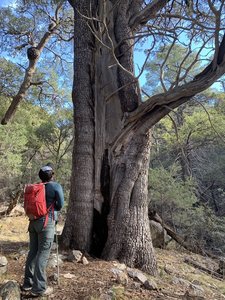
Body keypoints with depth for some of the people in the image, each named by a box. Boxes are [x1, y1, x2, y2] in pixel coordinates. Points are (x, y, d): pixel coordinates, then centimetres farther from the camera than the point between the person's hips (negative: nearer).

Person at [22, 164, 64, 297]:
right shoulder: (56, 186, -6)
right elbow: (60, 205, -7)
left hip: (33, 221, 7)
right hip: (46, 222, -6)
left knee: (33, 252, 15)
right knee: (43, 254, -2)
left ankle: (28, 282, 24)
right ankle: (39, 288, 3)